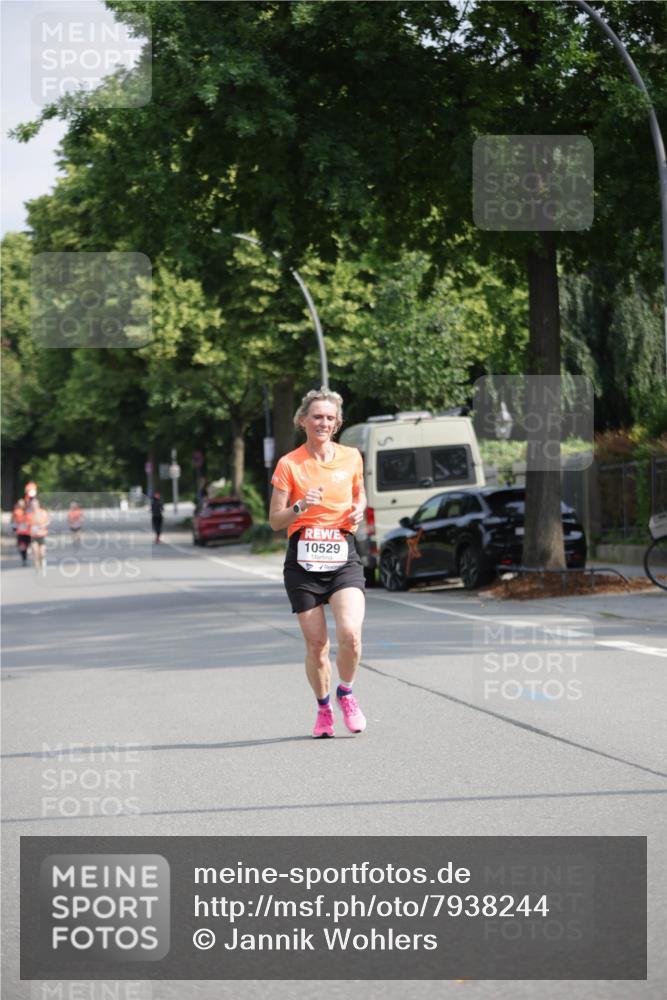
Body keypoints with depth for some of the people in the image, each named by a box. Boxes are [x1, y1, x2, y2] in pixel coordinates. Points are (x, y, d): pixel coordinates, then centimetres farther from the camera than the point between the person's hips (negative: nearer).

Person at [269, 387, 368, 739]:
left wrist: (359, 509, 4)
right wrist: (301, 507, -18)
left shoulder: (351, 458, 7)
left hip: (343, 557, 1)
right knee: (316, 644, 0)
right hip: (303, 561, -1)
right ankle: (324, 708, 24)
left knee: (350, 633, -19)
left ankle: (346, 694, 8)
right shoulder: (289, 464, -1)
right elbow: (275, 521, 0)